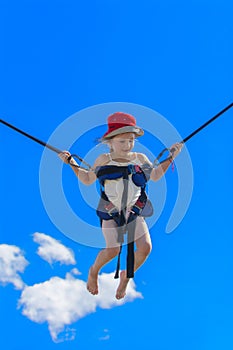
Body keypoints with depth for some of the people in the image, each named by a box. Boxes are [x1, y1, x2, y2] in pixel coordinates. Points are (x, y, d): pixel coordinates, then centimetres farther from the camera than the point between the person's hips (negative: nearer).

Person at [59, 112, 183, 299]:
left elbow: (155, 175, 13)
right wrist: (73, 164, -7)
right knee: (113, 250, -13)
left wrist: (170, 157, 7)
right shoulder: (104, 160, -5)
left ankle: (126, 275, 19)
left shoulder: (139, 158, 2)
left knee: (145, 247, -10)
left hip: (134, 211, 3)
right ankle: (94, 271, 22)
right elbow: (87, 180, 4)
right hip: (111, 211, -3)